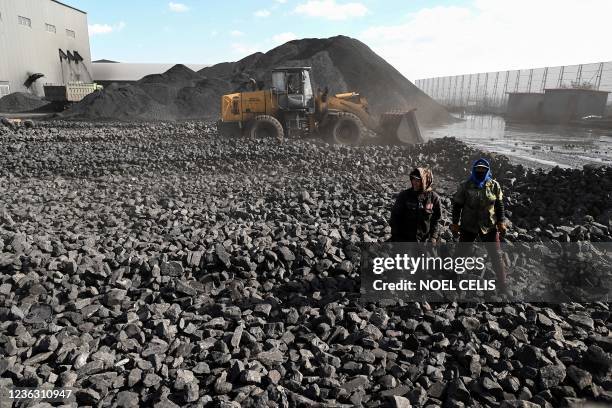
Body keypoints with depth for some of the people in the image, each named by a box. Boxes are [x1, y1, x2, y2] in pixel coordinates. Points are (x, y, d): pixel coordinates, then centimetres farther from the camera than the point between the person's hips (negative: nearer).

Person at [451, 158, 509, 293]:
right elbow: (457, 205, -2)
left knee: (496, 256, 5)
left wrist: (501, 221, 0)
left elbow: (499, 205, 7)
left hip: (489, 227, 1)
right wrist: (455, 223, -4)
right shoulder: (465, 186, -6)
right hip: (468, 226, 0)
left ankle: (503, 286, 18)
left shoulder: (494, 185, -2)